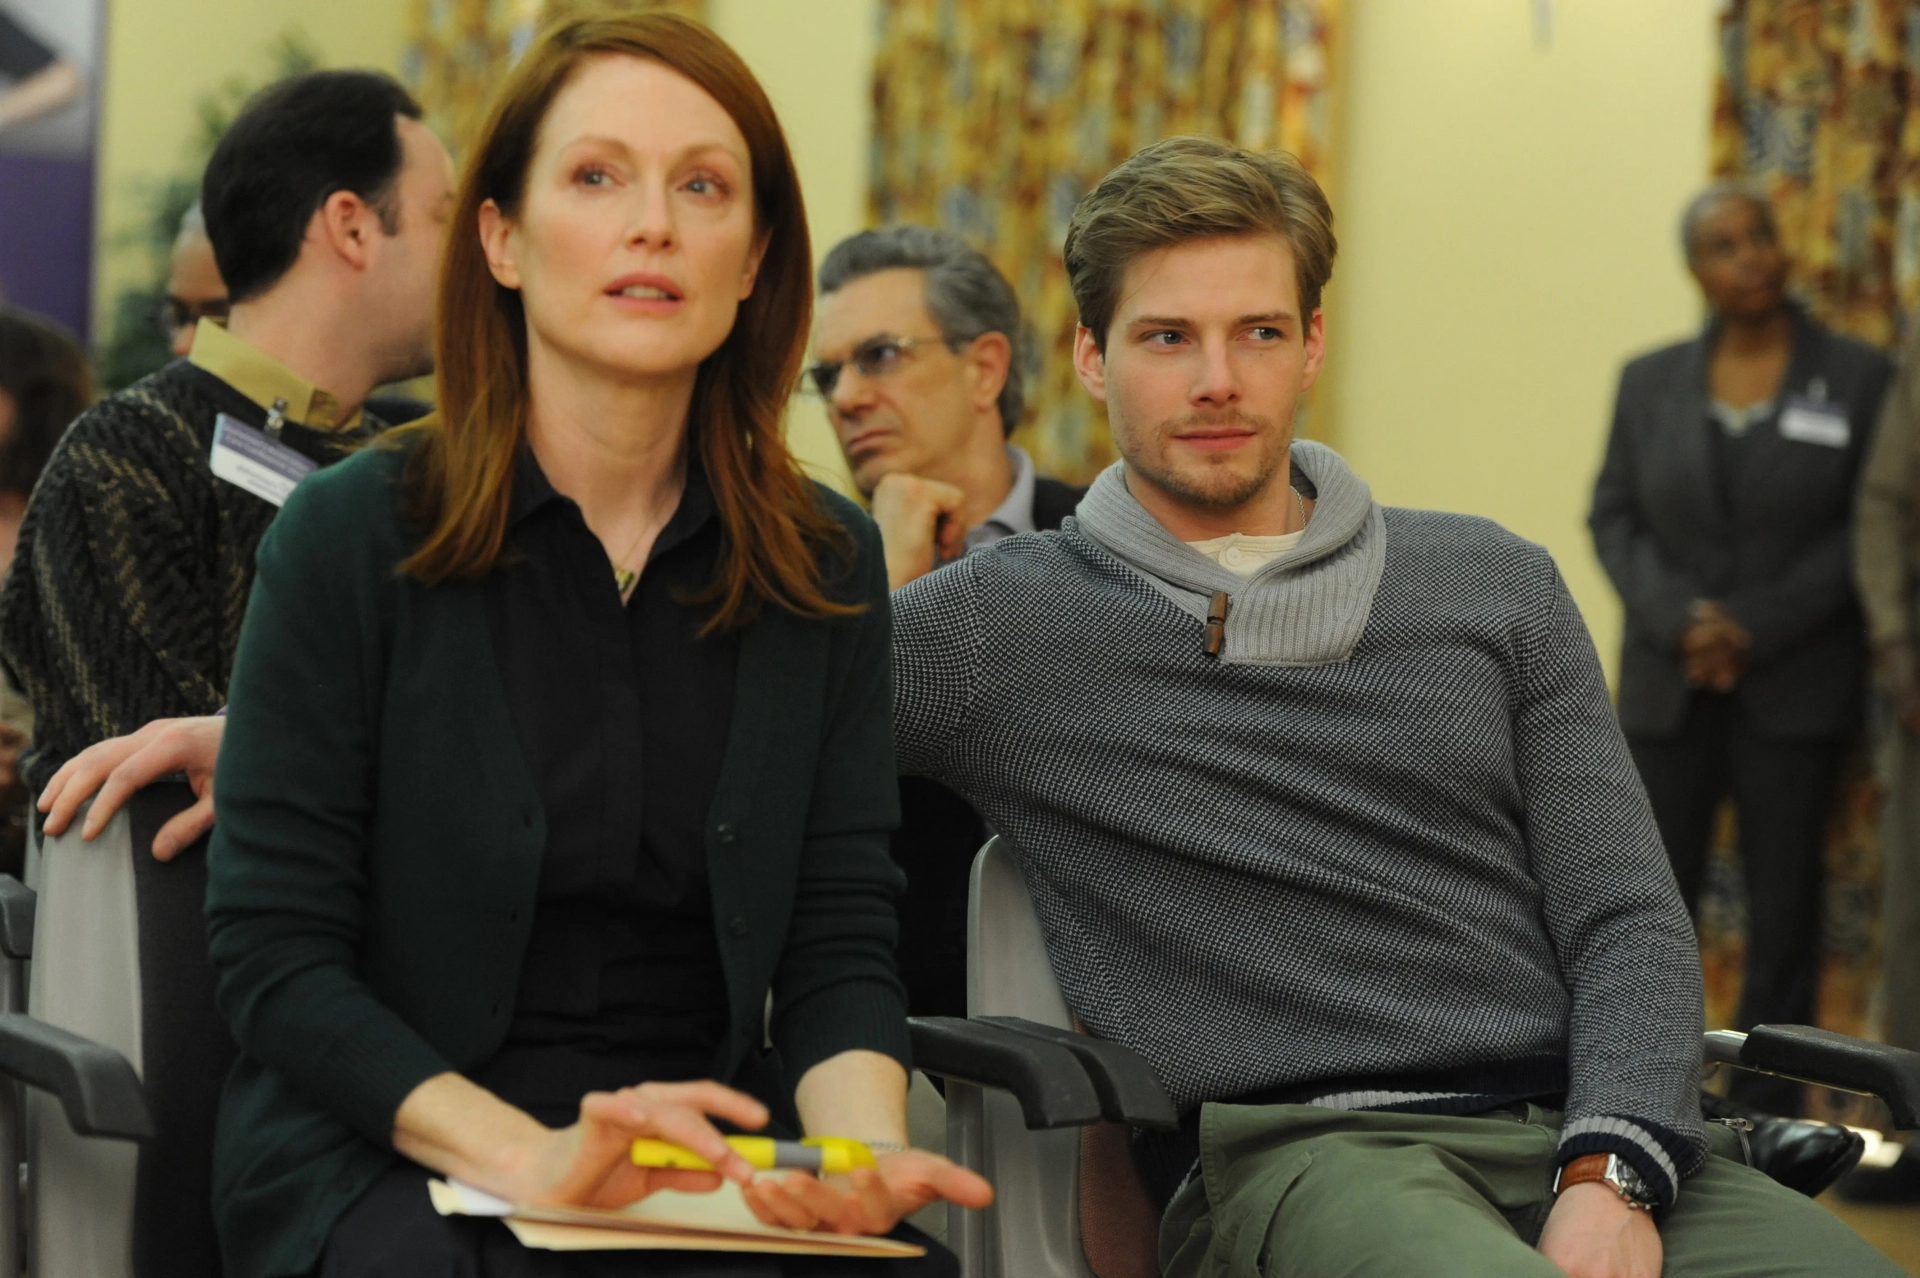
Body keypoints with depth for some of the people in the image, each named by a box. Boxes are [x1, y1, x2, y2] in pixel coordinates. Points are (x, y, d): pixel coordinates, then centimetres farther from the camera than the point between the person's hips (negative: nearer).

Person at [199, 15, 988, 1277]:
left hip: (706, 1162, 3)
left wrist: (861, 1138, -17)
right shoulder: (352, 536, -2)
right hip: (388, 1160, -3)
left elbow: (839, 939, 6)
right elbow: (274, 955, -6)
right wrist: (528, 1154, -22)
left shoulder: (827, 563, 9)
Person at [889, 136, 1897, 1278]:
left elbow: (1627, 920, 12)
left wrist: (1611, 1175, -5)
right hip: (1290, 1147, -3)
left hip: (1577, 1136, 4)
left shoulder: (1498, 587, 20)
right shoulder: (997, 619, 12)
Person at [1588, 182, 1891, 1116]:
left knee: (1785, 904, 1)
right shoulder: (1650, 382, 8)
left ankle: (1764, 1113, 8)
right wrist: (1680, 619, -11)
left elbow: (1864, 529, -3)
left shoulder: (1856, 379, 0)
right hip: (1669, 685, 2)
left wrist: (1757, 626, -12)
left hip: (1796, 687, -2)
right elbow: (1614, 516, 6)